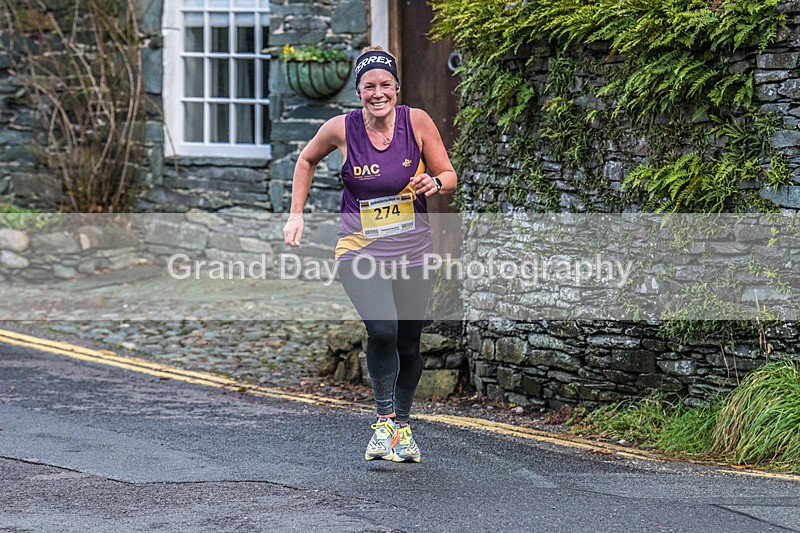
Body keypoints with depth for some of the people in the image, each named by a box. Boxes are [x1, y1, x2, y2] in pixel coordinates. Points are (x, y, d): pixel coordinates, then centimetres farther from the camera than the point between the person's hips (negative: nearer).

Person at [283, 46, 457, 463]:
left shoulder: (417, 122, -8)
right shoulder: (342, 129, -9)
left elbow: (449, 176, 1)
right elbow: (307, 161, 11)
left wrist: (435, 183, -22)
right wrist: (296, 214, 6)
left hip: (412, 252, 2)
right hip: (360, 251, -2)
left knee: (408, 344, 9)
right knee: (382, 331, -23)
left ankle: (402, 423, 31)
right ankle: (383, 421, -7)